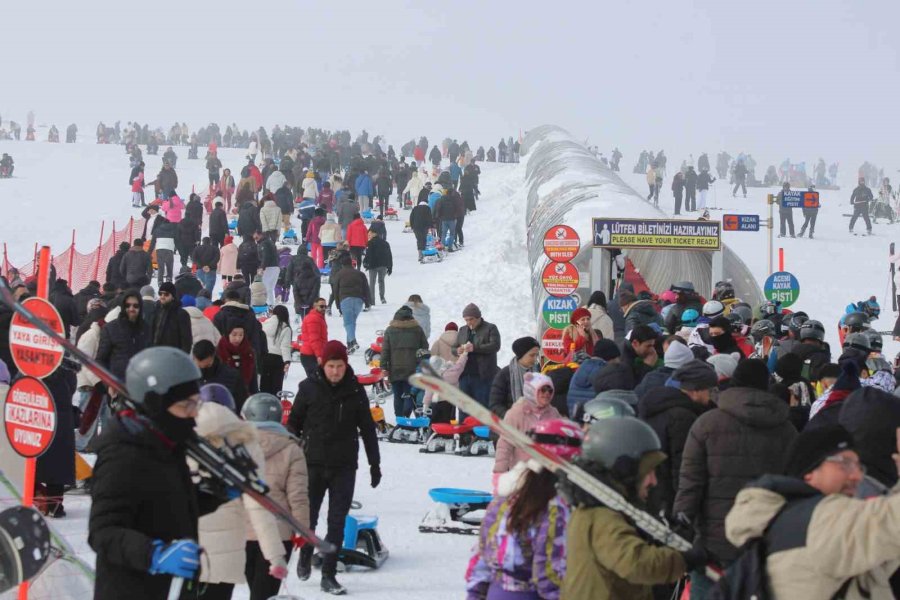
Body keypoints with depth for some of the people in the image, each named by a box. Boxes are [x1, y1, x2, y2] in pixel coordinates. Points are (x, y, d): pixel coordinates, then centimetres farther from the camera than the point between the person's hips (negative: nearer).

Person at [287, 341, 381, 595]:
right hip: (313, 464, 0)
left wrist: (374, 463, 6)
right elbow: (294, 423, 5)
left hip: (345, 466, 0)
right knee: (308, 517, 8)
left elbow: (367, 428, 7)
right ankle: (305, 555, 36)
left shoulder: (355, 390, 1)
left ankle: (329, 575, 3)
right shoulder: (309, 387, -3)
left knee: (337, 522, -2)